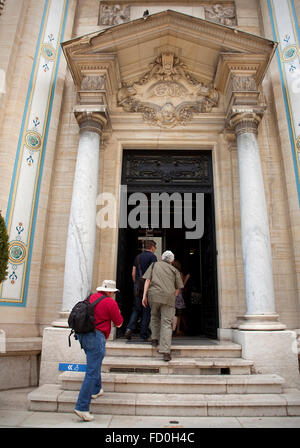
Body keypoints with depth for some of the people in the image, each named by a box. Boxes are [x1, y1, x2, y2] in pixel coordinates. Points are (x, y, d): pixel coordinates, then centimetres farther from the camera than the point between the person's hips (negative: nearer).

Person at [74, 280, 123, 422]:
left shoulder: (92, 297, 10)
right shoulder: (110, 303, -10)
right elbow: (118, 324, 0)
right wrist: (118, 313, 17)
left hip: (82, 335, 9)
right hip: (95, 337, -8)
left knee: (95, 362, 30)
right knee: (92, 372, -2)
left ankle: (95, 390, 41)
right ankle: (82, 407, -1)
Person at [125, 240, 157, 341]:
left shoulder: (138, 257, 14)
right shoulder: (152, 256, -4)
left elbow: (133, 273, 14)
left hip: (137, 285, 5)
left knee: (137, 309, 13)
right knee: (146, 310, 3)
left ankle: (129, 328, -3)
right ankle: (144, 335, 7)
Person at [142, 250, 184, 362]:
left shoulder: (154, 265, 18)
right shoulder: (174, 270, 18)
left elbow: (147, 280, 6)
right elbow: (177, 288, 17)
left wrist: (144, 295, 2)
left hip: (154, 295, 1)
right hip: (168, 297, -1)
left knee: (155, 317, 26)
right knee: (166, 323, -1)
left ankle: (155, 339, 22)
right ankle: (166, 352, -7)